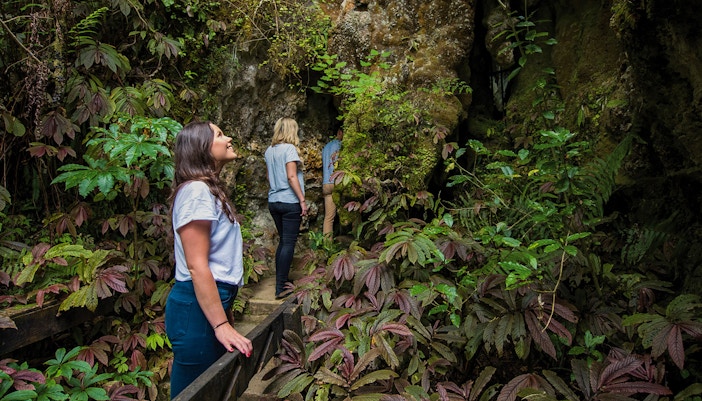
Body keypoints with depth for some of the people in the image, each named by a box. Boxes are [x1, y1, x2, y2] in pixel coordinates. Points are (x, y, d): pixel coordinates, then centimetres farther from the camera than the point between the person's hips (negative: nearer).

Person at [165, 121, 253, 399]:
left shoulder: (210, 189, 15)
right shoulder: (196, 190, -16)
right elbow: (197, 266, -21)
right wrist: (221, 325, -21)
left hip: (214, 301, 10)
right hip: (198, 307, -10)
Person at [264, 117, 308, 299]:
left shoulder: (269, 151, 12)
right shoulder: (289, 148, -10)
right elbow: (291, 176, -18)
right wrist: (302, 200, -16)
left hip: (273, 201, 8)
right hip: (290, 202, -8)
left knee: (283, 241, 17)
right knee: (289, 243, -2)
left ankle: (281, 281, 23)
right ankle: (281, 287, 0)